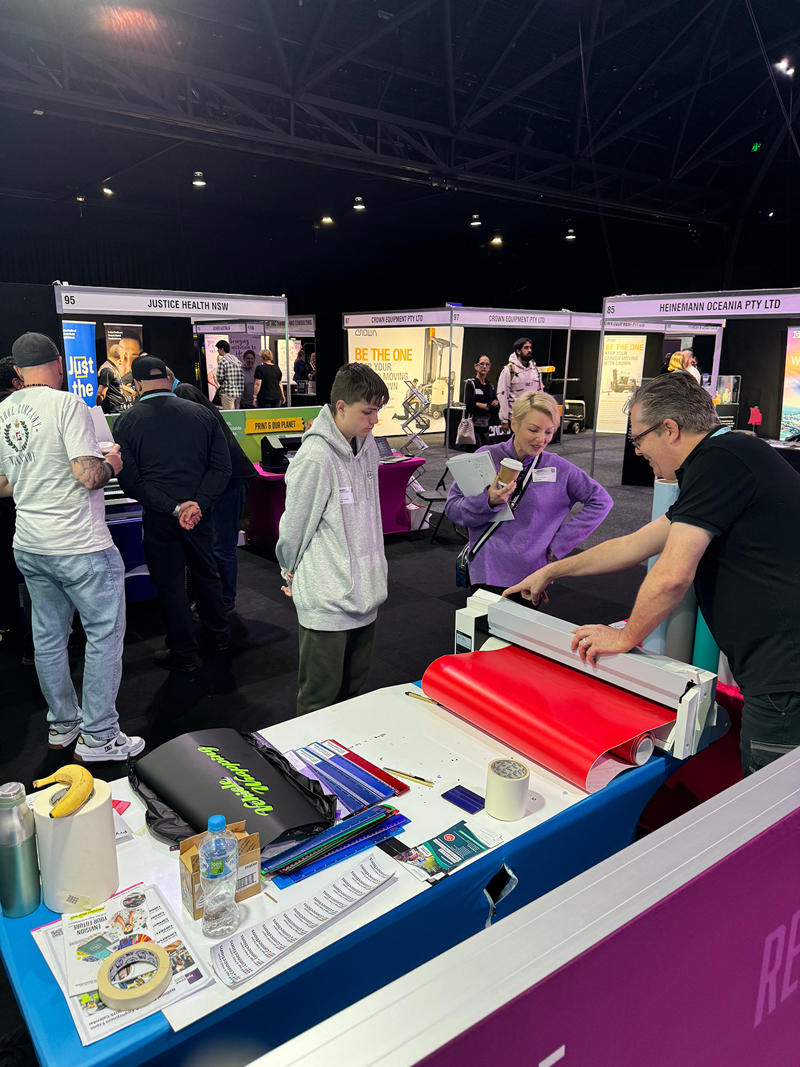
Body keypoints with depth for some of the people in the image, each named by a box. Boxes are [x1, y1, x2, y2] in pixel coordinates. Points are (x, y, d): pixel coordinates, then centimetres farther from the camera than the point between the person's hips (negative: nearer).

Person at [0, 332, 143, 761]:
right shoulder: (68, 404, -14)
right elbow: (88, 475, -23)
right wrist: (111, 463, -3)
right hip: (81, 548, -7)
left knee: (48, 637, 16)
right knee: (105, 636, 4)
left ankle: (61, 725, 30)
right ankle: (98, 737, 10)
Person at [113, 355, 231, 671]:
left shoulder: (126, 422, -5)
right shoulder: (201, 413, 2)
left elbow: (130, 480, -12)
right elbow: (222, 467, -5)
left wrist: (173, 508, -16)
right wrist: (198, 502, -14)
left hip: (159, 518, -3)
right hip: (201, 513, 3)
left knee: (170, 582, 9)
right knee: (206, 572, 21)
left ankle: (184, 654, 19)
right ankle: (219, 635, 37)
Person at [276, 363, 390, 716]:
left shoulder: (367, 445, 6)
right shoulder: (315, 456, -20)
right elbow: (294, 524, -9)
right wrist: (291, 572, 5)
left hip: (364, 591, 8)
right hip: (327, 598, -8)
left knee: (353, 689, 21)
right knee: (320, 699, 5)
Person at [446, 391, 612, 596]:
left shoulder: (559, 468, 2)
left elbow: (601, 501, 8)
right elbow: (452, 509, -1)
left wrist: (561, 541, 1)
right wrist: (489, 501, -21)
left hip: (532, 576, 1)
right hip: (488, 572, -1)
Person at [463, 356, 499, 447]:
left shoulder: (490, 386, 15)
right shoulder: (470, 383, -3)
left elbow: (497, 406, 5)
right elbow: (470, 405, -16)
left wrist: (482, 405, -12)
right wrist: (488, 406, -6)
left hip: (485, 427, 6)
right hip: (473, 426, -6)